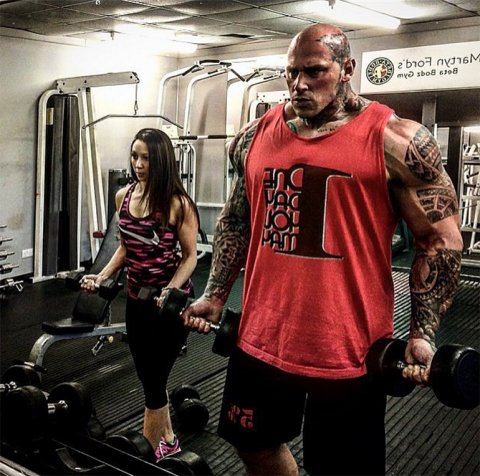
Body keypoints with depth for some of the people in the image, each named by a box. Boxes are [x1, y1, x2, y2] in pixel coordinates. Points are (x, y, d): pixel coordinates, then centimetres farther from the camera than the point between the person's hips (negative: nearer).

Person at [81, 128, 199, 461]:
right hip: (136, 299, 7)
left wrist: (170, 290, -25)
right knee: (149, 376, 17)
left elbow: (190, 256, -11)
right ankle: (168, 440, 38)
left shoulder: (177, 203, -17)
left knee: (153, 381, 2)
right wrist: (102, 276, 0)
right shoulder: (123, 196, 2)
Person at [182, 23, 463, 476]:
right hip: (260, 339, 5)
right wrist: (215, 296, 13)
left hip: (347, 351, -4)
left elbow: (441, 237, -5)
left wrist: (422, 332, -9)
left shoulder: (395, 140, -9)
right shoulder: (256, 136, 5)